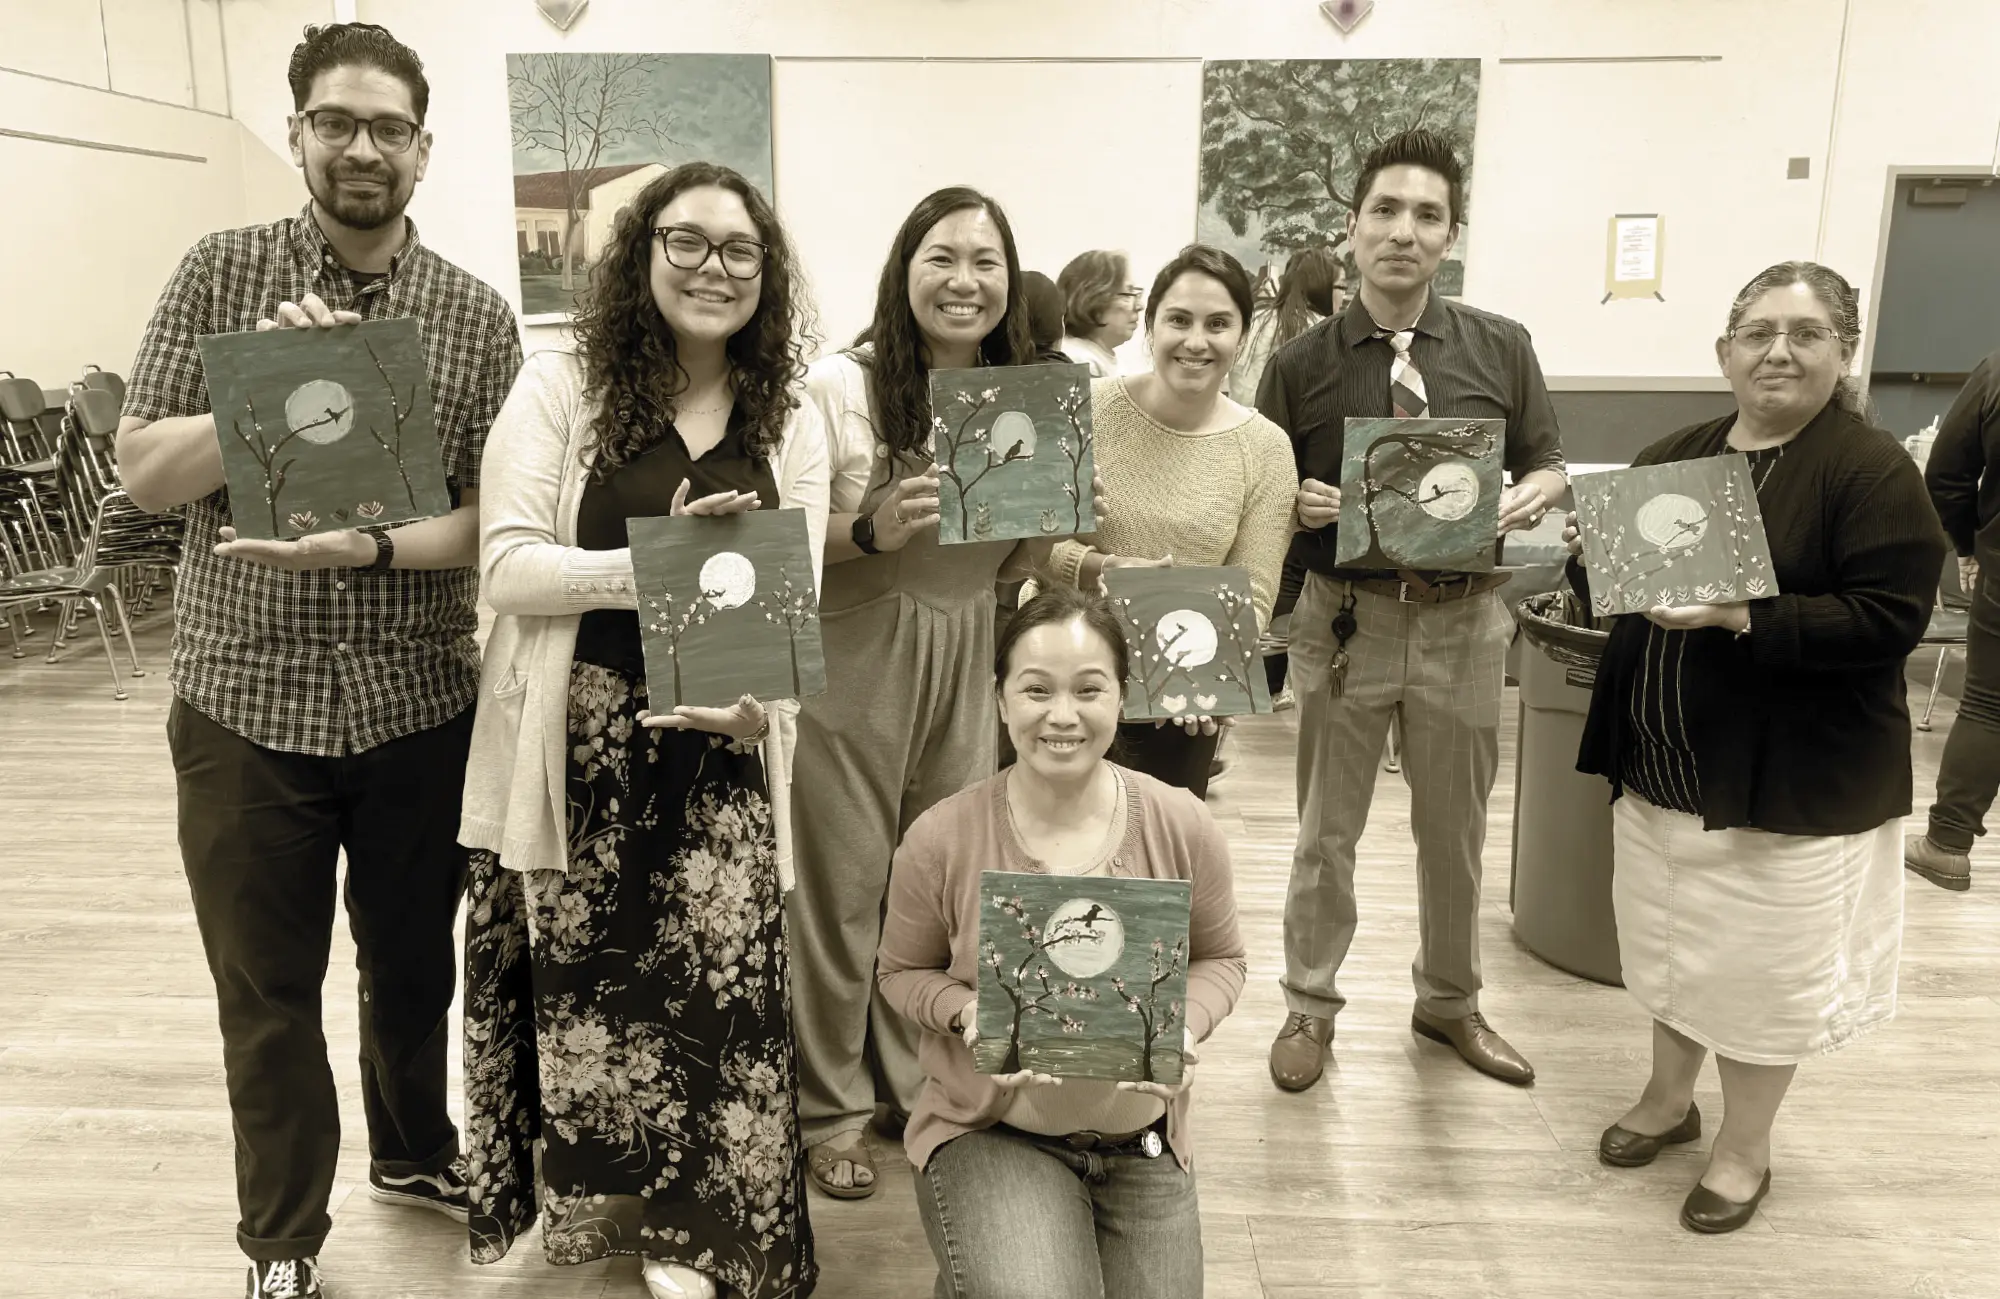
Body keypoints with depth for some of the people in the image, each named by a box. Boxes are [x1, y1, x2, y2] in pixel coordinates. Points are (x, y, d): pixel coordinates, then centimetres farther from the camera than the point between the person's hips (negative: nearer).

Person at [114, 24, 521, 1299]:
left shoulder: (479, 318, 0)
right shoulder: (221, 274, 0)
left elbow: (492, 517, -5)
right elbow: (143, 473, -4)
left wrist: (372, 548, -23)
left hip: (420, 702, 1)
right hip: (244, 701, 0)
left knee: (415, 961, 18)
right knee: (267, 994, 11)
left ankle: (415, 1151, 45)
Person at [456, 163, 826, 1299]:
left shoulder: (792, 423, 8)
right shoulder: (560, 391, -1)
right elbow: (510, 567, -9)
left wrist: (756, 695, -19)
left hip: (720, 752, 2)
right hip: (576, 748, -2)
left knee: (719, 985, 2)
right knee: (583, 982, 7)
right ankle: (592, 1197, 33)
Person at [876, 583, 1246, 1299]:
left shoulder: (1183, 827, -12)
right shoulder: (940, 839, -16)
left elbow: (1218, 958, 3)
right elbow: (903, 971, 0)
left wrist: (1186, 1026, -17)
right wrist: (967, 1012, -20)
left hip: (1143, 1140, 3)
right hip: (990, 1131, -3)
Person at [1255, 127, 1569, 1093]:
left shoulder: (1501, 349, 0)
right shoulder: (1303, 362, -4)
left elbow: (1548, 465, 8)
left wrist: (1531, 496, -14)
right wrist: (1299, 502, -21)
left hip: (1463, 620, 2)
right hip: (1346, 616, -1)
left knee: (1455, 829, 17)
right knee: (1326, 831, 11)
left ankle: (1449, 1003, 39)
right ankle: (1310, 1008, 29)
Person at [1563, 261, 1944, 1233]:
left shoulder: (1873, 470, -12)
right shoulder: (1672, 456, 6)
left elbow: (1889, 619, -20)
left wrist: (1742, 619, -30)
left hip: (1789, 777, -5)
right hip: (1658, 765, 6)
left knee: (1763, 967, 8)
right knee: (1668, 939, 19)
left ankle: (1746, 1146, 30)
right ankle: (1670, 1097, 41)